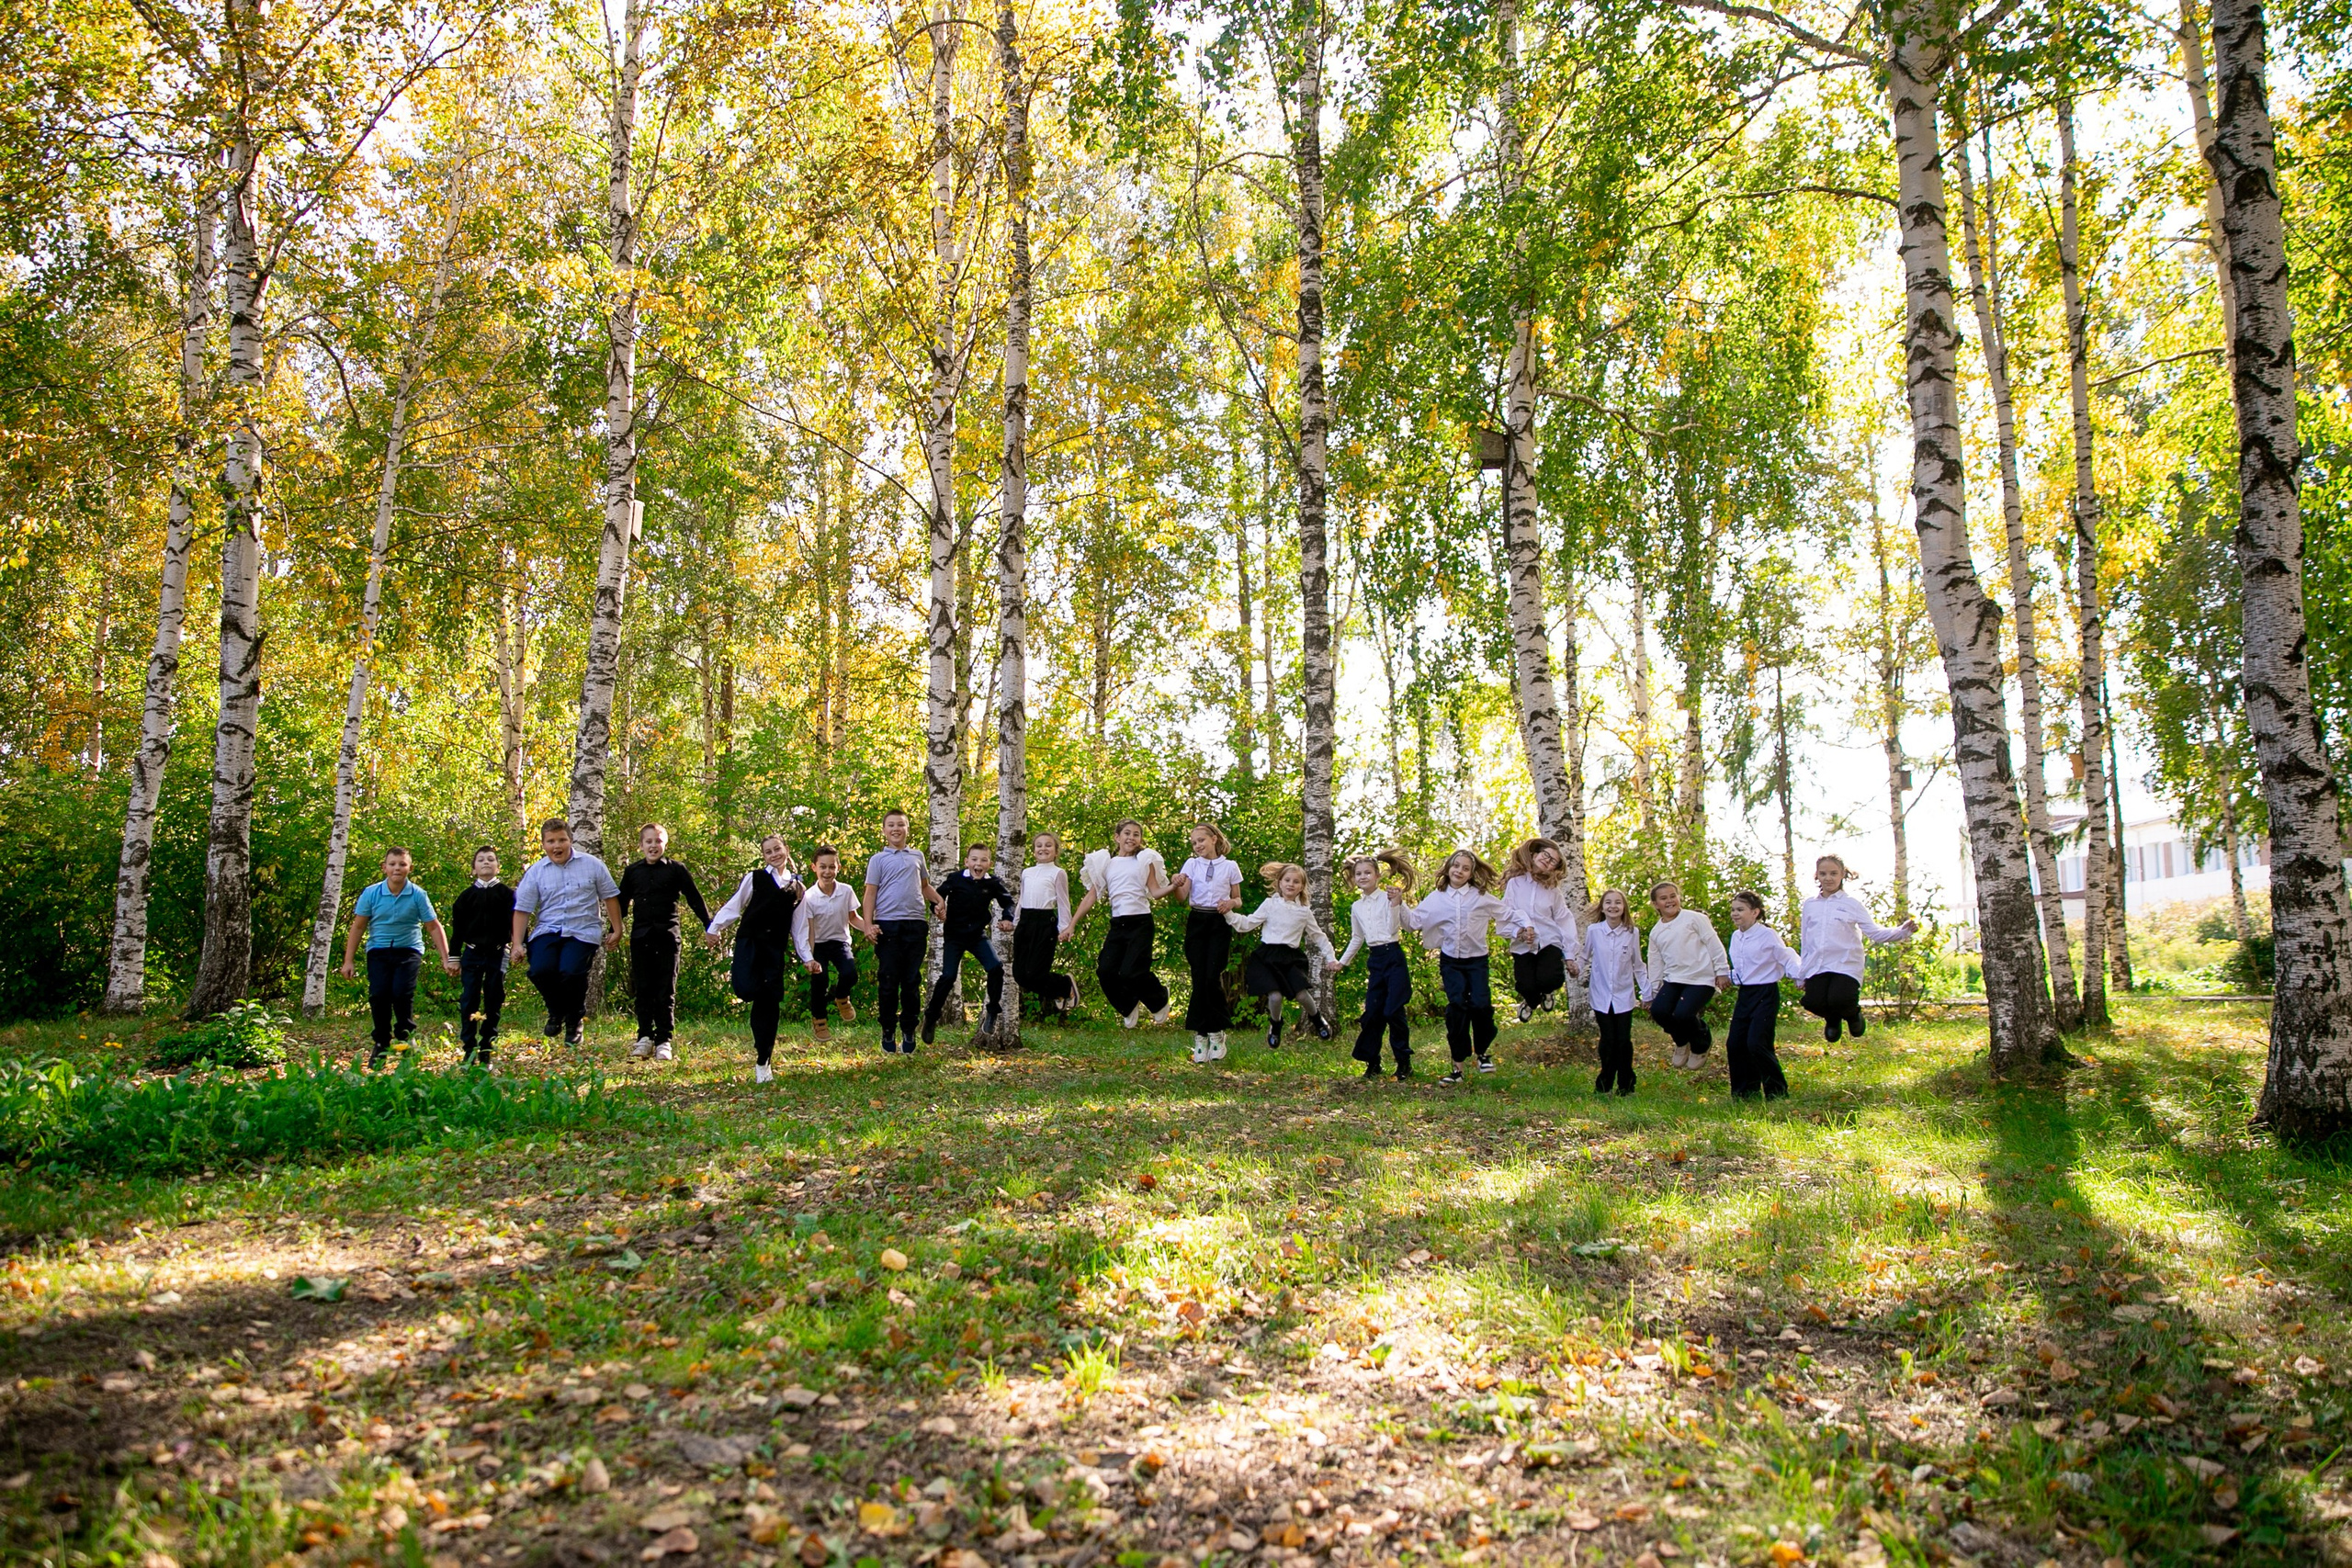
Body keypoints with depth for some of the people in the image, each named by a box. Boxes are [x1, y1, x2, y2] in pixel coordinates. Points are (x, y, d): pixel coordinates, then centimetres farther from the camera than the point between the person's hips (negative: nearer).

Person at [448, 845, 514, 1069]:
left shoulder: (507, 894, 3)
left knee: (493, 1004, 3)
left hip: (497, 955, -1)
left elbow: (516, 922, 1)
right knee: (468, 1003, -4)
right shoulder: (466, 896, 7)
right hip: (472, 955, 1)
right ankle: (469, 1052, 1)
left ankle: (486, 1053, 10)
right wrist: (455, 957, 5)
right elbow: (457, 928, 9)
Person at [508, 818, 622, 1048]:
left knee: (571, 972, -26)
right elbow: (522, 909, 6)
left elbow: (610, 896, 11)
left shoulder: (592, 865, 4)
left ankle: (574, 1020, 5)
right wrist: (517, 943, 0)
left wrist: (616, 930, 10)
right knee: (540, 970, -24)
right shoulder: (536, 872, 6)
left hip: (583, 932, -2)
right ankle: (556, 1012, 10)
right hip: (547, 931, 2)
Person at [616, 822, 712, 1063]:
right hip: (640, 936, 2)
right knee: (643, 989, 4)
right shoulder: (632, 872, 10)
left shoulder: (676, 870, 2)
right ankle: (644, 1038, 10)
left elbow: (694, 898, 3)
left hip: (667, 935, -2)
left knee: (666, 991, -1)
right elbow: (622, 903, 19)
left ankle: (664, 1041, 3)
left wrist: (710, 926, 0)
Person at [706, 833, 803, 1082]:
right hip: (750, 940, -3)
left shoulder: (796, 886, 14)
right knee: (748, 990, -27)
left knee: (770, 1003, 0)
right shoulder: (755, 878, 6)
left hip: (775, 947, 3)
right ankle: (734, 977, 11)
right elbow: (734, 905, 8)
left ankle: (762, 1062, 11)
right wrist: (714, 928, -2)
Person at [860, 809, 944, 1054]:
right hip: (888, 925, -2)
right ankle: (888, 1032, 9)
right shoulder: (878, 859, 7)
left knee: (912, 981, 5)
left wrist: (939, 901, 7)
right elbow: (871, 893, 2)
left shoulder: (917, 856, 16)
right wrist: (868, 924, -9)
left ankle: (908, 1031, 13)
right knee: (888, 981, 0)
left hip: (916, 924, 3)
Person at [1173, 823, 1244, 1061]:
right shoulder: (1191, 865, 7)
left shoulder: (1230, 867, 4)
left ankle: (1217, 1031, 4)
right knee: (1199, 979, -2)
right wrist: (1177, 885, -27)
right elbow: (1182, 896, -5)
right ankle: (1200, 1035, 5)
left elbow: (1237, 899, 11)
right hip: (1196, 922, 1)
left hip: (1220, 924, -1)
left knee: (1213, 977, -12)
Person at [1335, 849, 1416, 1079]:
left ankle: (1404, 1062, 3)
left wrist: (1395, 904, -19)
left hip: (1393, 956, -5)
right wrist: (1343, 961, 25)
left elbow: (1393, 929, -12)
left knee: (1394, 1011, -9)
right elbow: (1356, 938, 23)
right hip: (1375, 960, 5)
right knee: (1372, 1013, 3)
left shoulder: (1388, 898, -4)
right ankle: (1372, 1062, 13)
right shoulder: (1356, 907, 13)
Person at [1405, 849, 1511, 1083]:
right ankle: (1458, 1065, 1)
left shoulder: (1481, 896, -1)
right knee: (1457, 1007, -8)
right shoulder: (1437, 898, 3)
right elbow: (1414, 921, 5)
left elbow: (1507, 914, 4)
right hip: (1450, 961, 1)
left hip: (1477, 960, -1)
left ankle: (1483, 1051, 15)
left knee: (1480, 1004, -14)